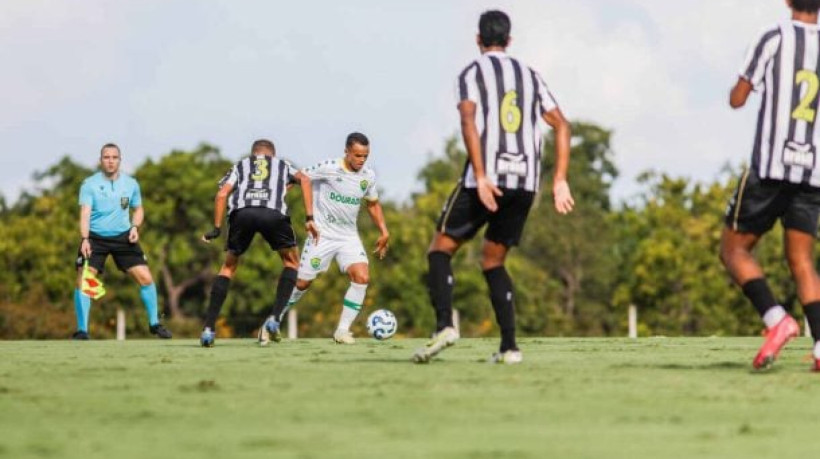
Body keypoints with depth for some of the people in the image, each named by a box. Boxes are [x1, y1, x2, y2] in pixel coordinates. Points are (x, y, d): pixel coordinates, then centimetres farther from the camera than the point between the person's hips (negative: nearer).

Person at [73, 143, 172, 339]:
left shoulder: (131, 184, 4)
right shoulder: (89, 185, -6)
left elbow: (138, 209, 17)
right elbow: (85, 213, -15)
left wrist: (135, 227, -4)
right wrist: (84, 239, -29)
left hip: (123, 237, 2)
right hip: (95, 237, -2)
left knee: (145, 278, -5)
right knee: (83, 282, -14)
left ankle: (154, 324, 13)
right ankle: (82, 330, -2)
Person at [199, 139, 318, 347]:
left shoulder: (240, 165, 36)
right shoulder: (282, 165, 35)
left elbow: (222, 194, 18)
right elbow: (304, 180, 15)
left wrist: (216, 229, 20)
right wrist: (309, 218, 12)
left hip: (241, 212, 1)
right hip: (274, 212, -1)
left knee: (228, 267, 20)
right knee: (291, 262, 22)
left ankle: (209, 328, 10)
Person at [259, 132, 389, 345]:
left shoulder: (368, 176, 1)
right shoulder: (329, 168, -15)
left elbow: (373, 204, 17)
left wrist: (383, 231, 11)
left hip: (349, 237, 4)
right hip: (322, 235, -4)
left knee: (362, 277, -18)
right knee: (302, 282, 2)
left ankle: (342, 330, -9)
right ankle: (273, 322, 23)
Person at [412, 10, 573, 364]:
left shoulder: (472, 73, 3)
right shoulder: (530, 76, 18)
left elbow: (468, 122, -14)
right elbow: (561, 126, 11)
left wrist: (480, 177, -20)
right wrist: (559, 181, 9)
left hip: (486, 179, -5)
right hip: (525, 183, 5)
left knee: (440, 249, 6)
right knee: (492, 262, 16)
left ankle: (444, 325, -17)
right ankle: (509, 346, 3)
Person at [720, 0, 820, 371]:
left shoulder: (775, 39, -3)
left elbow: (737, 100, 0)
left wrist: (738, 85, 20)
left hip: (771, 167, -4)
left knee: (733, 249, 6)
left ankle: (776, 319, -16)